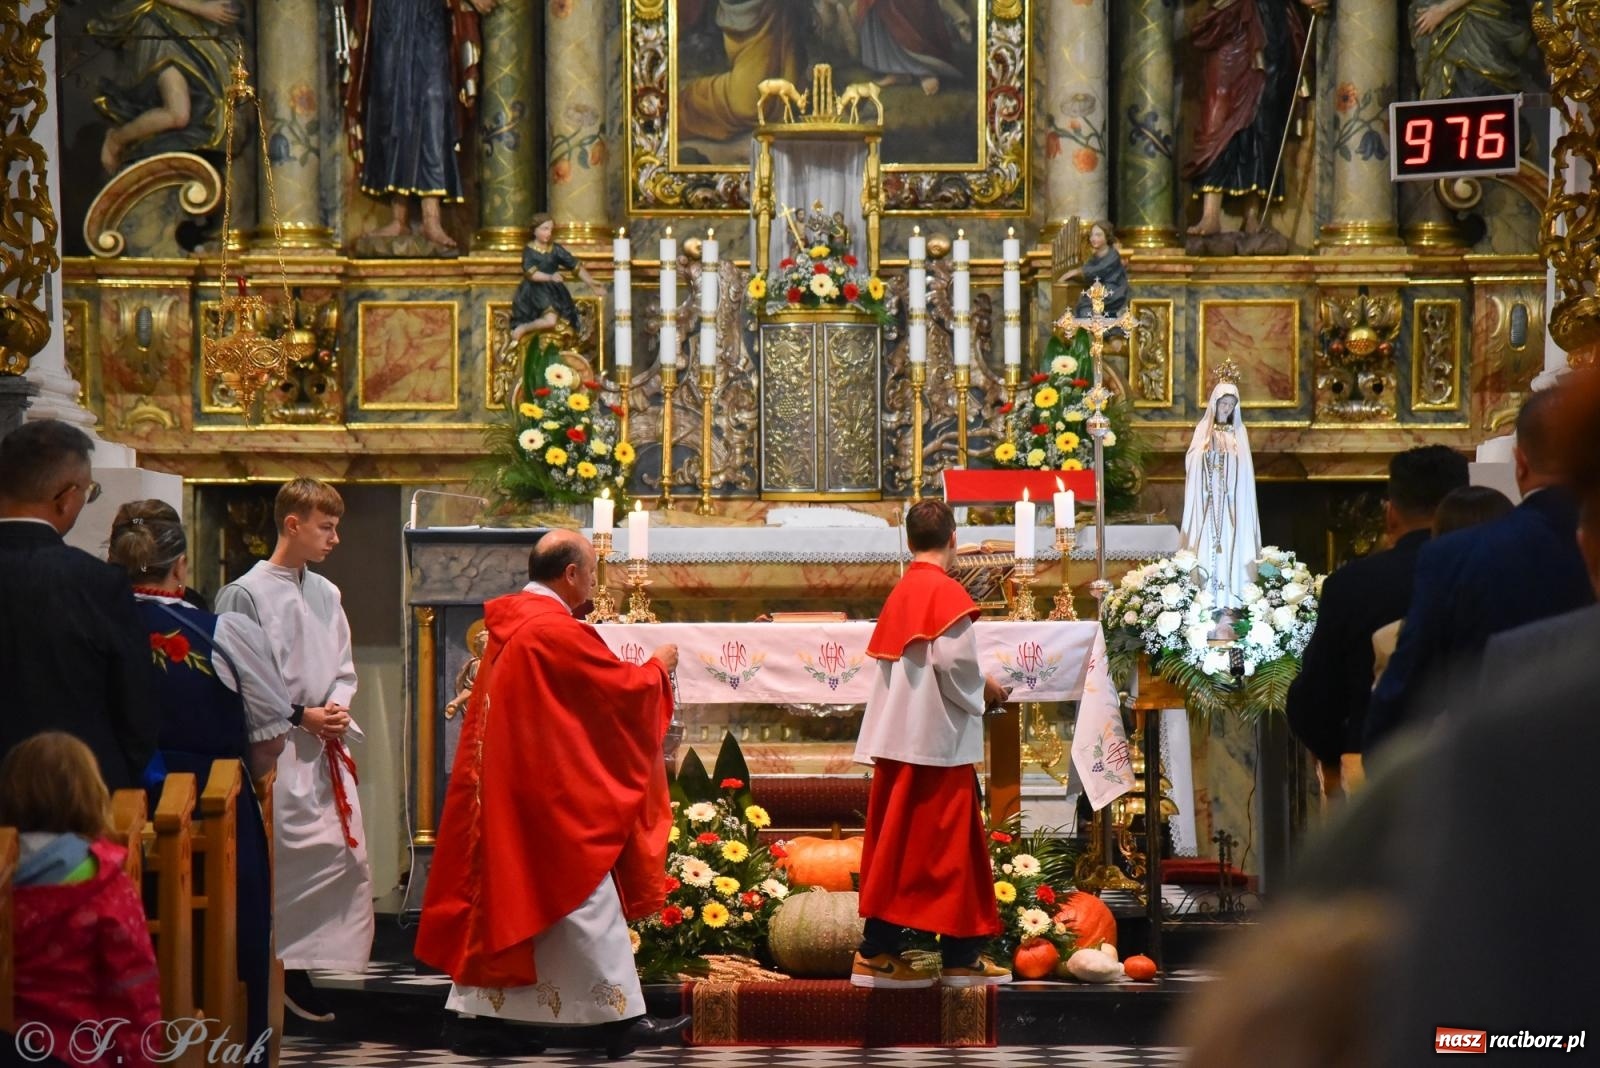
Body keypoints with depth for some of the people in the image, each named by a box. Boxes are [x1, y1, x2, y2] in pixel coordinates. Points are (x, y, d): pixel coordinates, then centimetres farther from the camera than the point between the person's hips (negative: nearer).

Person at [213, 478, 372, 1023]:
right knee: (289, 863, -8)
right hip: (279, 750, -7)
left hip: (326, 747, 7)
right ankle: (284, 972, 4)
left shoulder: (326, 595, 10)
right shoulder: (246, 594, -9)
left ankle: (298, 969, 13)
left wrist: (338, 707, -3)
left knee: (346, 856, 4)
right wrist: (301, 716, -13)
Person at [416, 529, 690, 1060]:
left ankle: (476, 1015, 14)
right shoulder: (558, 630, -18)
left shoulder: (509, 622, 9)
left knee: (502, 896, 12)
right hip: (548, 793, -9)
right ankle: (622, 1019, 0)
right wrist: (658, 667, 9)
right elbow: (621, 687, -9)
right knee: (586, 899, -3)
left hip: (502, 790, 9)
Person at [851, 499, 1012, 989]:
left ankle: (879, 951, 7)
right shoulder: (947, 591, -10)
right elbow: (953, 661, -19)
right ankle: (960, 957, 2)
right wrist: (984, 690, -1)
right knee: (948, 845, -2)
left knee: (895, 845, 8)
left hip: (896, 737, 7)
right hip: (938, 740, -7)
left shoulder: (900, 594, 12)